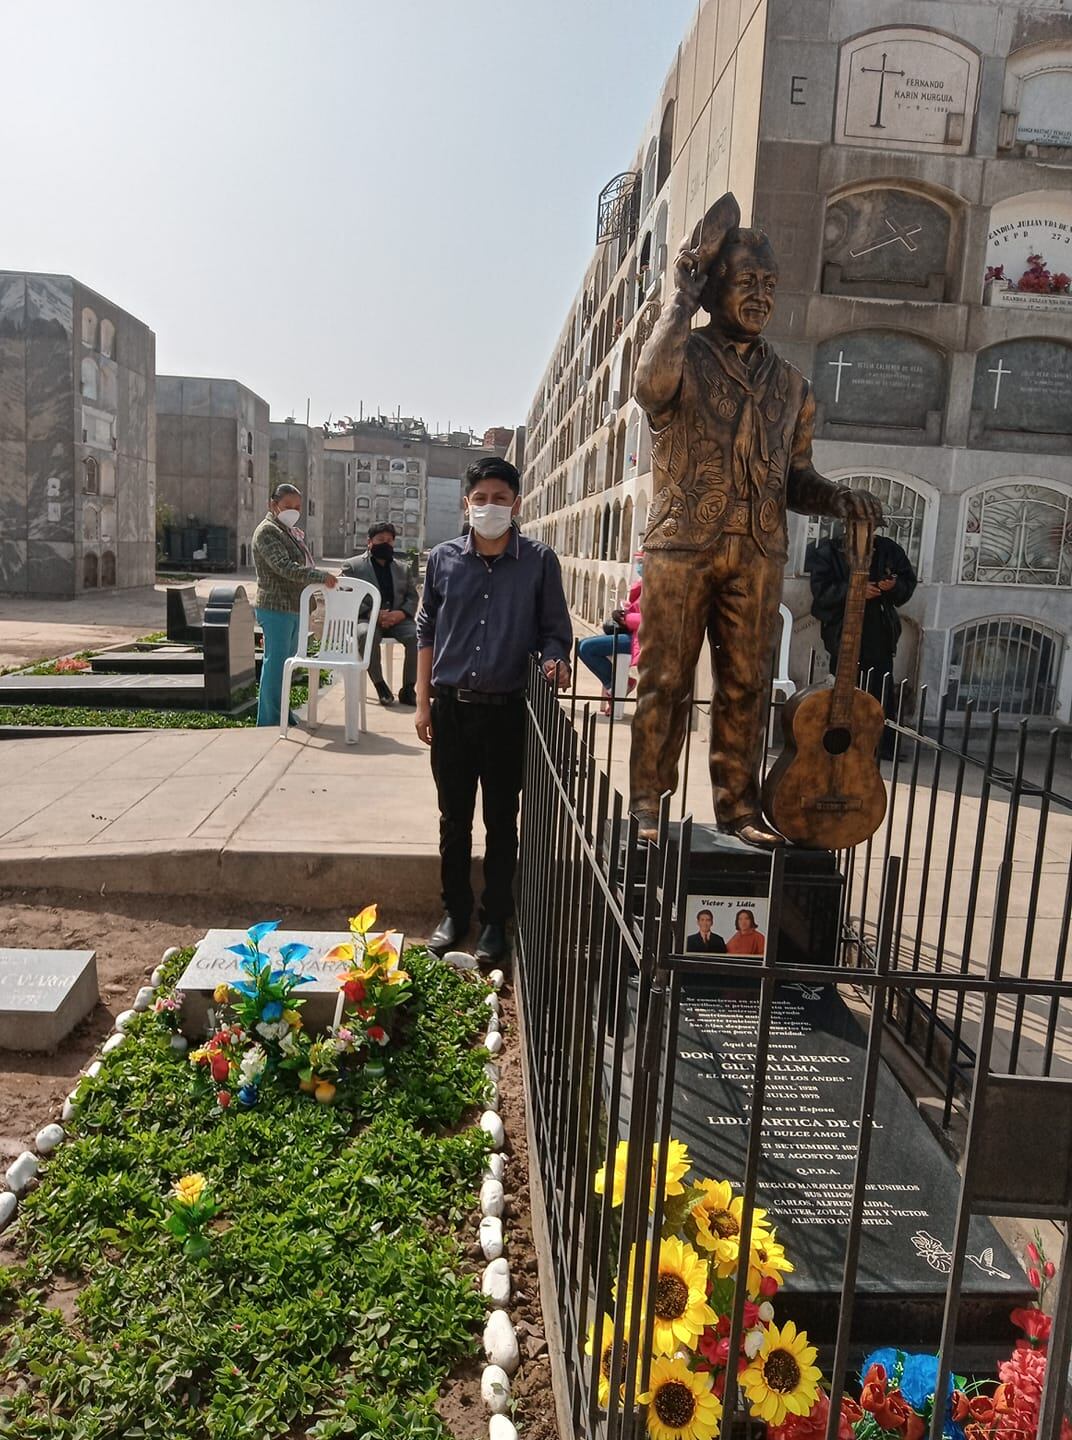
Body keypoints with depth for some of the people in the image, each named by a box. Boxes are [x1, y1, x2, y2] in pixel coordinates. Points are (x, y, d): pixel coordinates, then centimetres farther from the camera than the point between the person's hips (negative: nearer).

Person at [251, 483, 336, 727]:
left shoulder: (289, 531, 19)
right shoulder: (267, 531, -10)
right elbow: (284, 567, -22)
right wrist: (321, 576, -24)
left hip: (293, 607, 9)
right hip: (276, 608, -9)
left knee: (286, 662, 14)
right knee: (275, 662, -6)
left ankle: (280, 716, 23)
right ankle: (271, 722, -1)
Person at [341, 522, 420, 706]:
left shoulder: (403, 568, 22)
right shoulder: (352, 566, 9)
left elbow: (412, 597, 16)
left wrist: (401, 613, -8)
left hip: (397, 620, 3)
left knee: (417, 636, -27)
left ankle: (408, 688, -17)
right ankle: (379, 684, -21)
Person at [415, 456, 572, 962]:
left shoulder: (539, 561, -3)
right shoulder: (443, 558, 3)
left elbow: (555, 630, 3)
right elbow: (427, 631, 8)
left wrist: (554, 659, -20)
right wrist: (423, 701, 5)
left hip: (507, 711, -2)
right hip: (451, 707, 2)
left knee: (501, 820, 9)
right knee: (454, 818, 13)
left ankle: (495, 920, 24)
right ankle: (454, 913, 29)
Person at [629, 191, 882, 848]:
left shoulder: (789, 383, 17)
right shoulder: (684, 356, 4)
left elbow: (795, 475, 18)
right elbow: (652, 383, -22)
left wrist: (837, 496, -2)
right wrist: (683, 301, -13)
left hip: (759, 553, 4)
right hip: (683, 545, -4)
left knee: (747, 683, 6)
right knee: (666, 679, -1)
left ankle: (738, 803, 16)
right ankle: (648, 802, 10)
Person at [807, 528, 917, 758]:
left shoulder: (889, 549, 7)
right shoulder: (828, 550, -1)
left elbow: (909, 581, 12)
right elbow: (821, 590, -10)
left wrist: (894, 586, -10)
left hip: (880, 634, 2)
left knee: (883, 691, 0)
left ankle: (886, 747, 9)